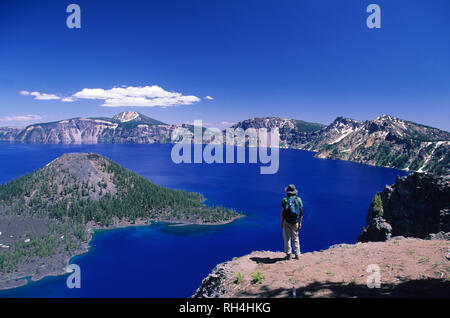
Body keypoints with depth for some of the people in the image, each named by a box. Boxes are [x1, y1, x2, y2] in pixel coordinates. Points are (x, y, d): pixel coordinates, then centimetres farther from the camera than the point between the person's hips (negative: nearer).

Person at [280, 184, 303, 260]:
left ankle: (288, 254, 5)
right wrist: (300, 223, 7)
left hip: (286, 222, -2)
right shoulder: (298, 200, 1)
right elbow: (301, 212, 0)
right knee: (295, 238, 13)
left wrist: (281, 222, 1)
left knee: (287, 238, 6)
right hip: (295, 222, 2)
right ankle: (297, 255, 12)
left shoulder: (285, 200, -5)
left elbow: (282, 212, -7)